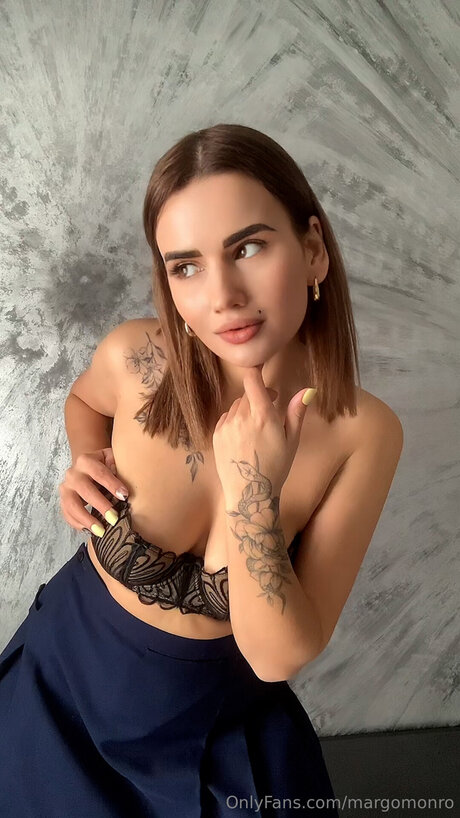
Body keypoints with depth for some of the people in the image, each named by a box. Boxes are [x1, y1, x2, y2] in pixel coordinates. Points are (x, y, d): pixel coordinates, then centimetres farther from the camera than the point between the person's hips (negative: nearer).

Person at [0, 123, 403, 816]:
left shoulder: (364, 434, -25)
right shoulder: (133, 359, -24)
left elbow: (280, 656, -22)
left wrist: (251, 492, -35)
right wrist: (85, 462, -17)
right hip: (64, 682, 2)